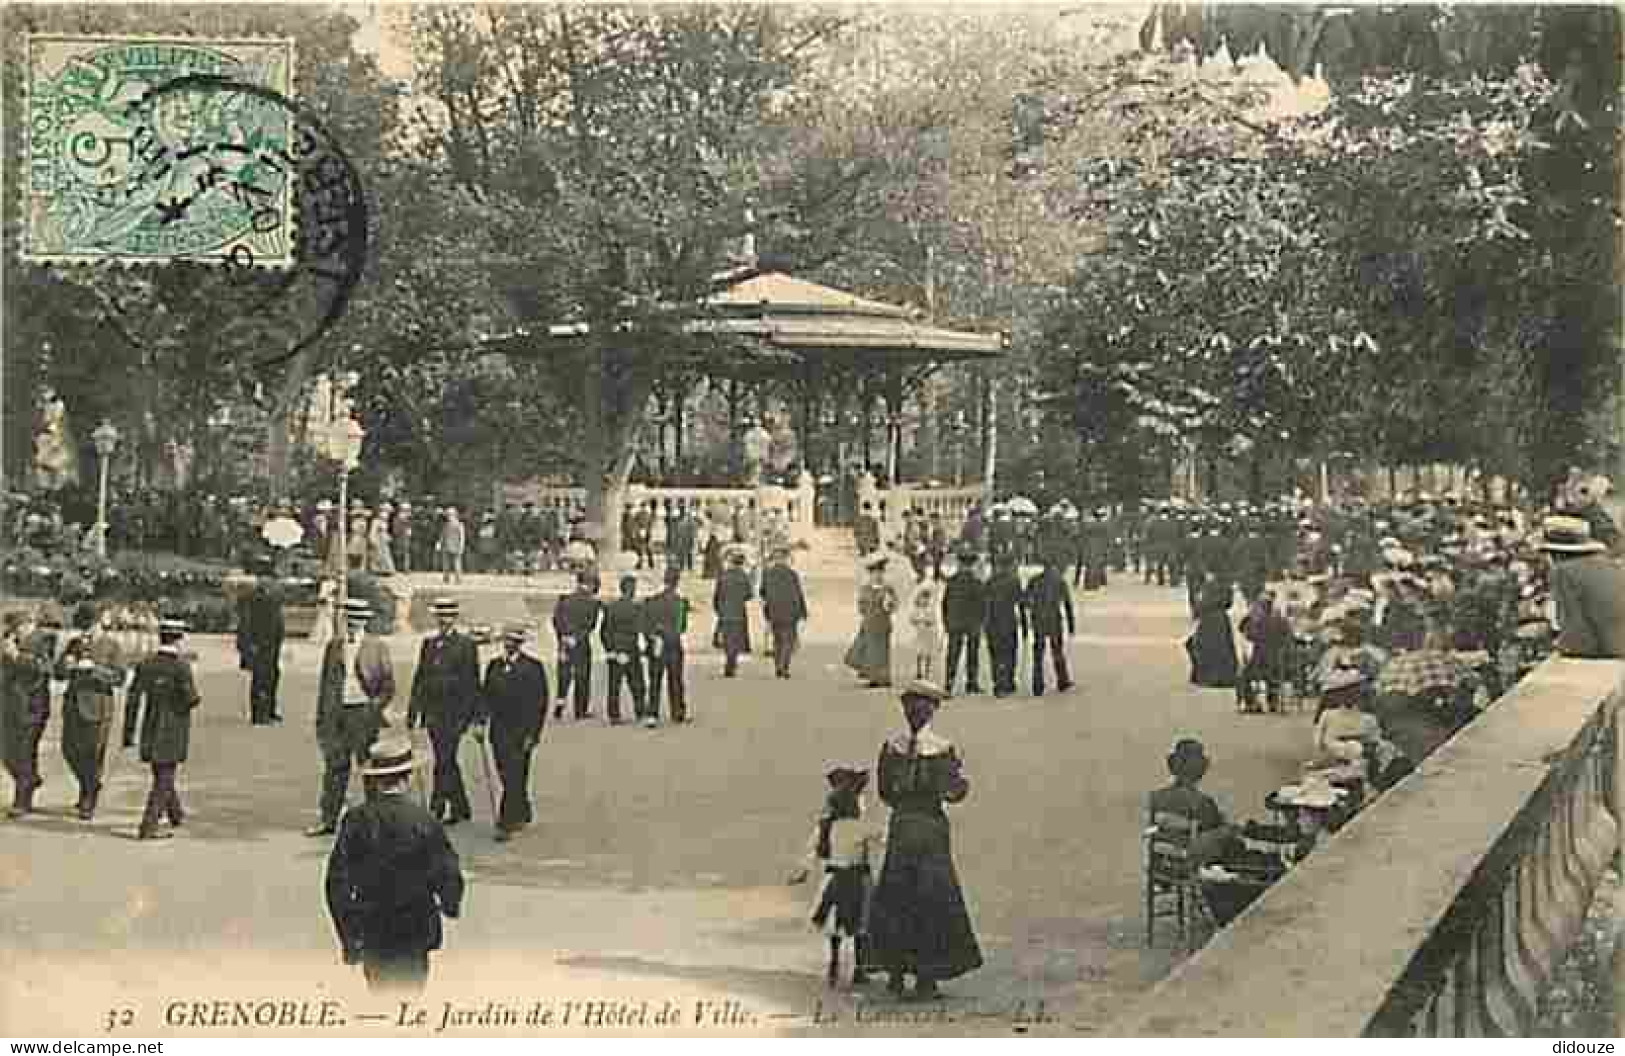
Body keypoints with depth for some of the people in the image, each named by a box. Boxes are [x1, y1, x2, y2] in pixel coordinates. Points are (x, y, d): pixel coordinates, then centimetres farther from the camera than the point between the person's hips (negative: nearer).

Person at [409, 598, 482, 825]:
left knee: (444, 761, -11)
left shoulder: (466, 645, -4)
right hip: (433, 712, 6)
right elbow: (420, 678, 15)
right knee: (446, 761, 11)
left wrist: (465, 715, -11)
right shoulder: (428, 644, 12)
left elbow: (472, 683, -6)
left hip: (454, 713, -6)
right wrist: (413, 711, 12)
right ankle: (461, 808, 21)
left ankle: (437, 808, -8)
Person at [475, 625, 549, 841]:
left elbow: (539, 703, -7)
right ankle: (522, 815, 30)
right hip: (499, 731, 5)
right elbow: (485, 695, 12)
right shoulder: (494, 665, 10)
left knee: (515, 778, -8)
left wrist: (532, 734, -11)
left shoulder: (533, 667, -6)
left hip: (521, 733, -5)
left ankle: (508, 824, -7)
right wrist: (479, 721, 0)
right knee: (507, 778, 13)